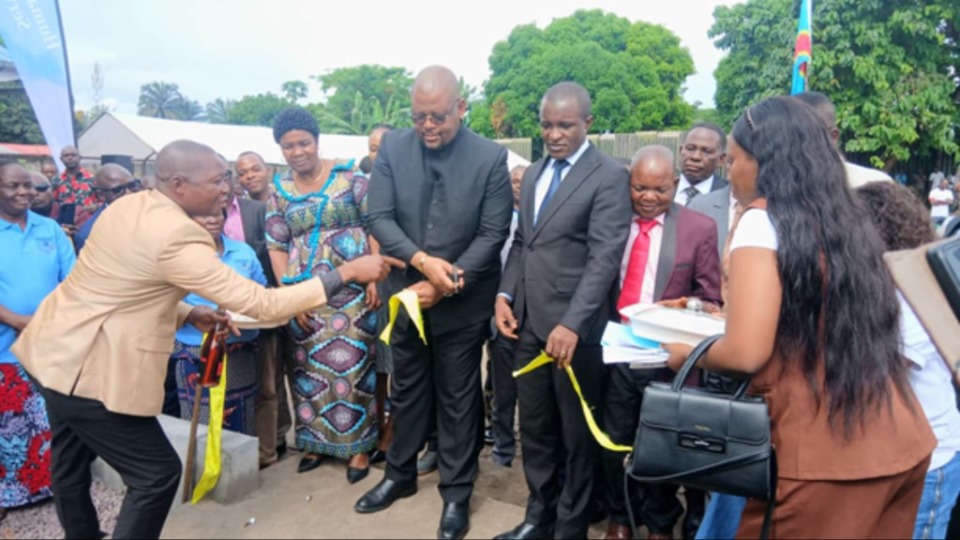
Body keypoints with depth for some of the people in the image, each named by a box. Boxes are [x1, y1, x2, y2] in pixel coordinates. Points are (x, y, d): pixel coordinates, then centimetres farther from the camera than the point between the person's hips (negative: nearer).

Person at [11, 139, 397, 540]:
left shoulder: (129, 205, 3)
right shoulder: (177, 237, -26)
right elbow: (261, 303, -25)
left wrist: (188, 314, 4)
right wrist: (348, 273, -22)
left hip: (57, 349, 10)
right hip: (90, 369, -10)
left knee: (72, 464, 27)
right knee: (157, 473, 3)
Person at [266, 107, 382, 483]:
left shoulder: (348, 176, -2)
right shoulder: (279, 191, 8)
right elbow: (276, 246, 7)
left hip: (353, 290, -3)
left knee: (352, 365, 1)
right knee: (310, 367, 10)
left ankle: (358, 445, 16)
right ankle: (317, 440, 28)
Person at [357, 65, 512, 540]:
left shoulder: (491, 157, -11)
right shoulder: (392, 147, -3)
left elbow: (493, 234, -12)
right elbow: (379, 218, -7)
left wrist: (443, 284, -18)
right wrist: (422, 261, -22)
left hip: (462, 303, -3)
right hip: (406, 295, 3)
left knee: (458, 399, 12)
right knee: (407, 391, 20)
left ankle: (456, 493, 30)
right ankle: (400, 474, 41)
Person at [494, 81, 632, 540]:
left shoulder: (610, 177, -8)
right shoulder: (534, 174, 15)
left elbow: (604, 257, -17)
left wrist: (572, 323, -26)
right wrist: (505, 293, 3)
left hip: (574, 328, -6)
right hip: (529, 323, 6)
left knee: (577, 435, 10)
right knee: (534, 428, 17)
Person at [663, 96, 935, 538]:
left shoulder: (763, 221, -12)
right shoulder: (847, 219, 10)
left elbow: (746, 352, -19)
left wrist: (688, 356, 1)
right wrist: (728, 315, 28)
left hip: (825, 451, -7)